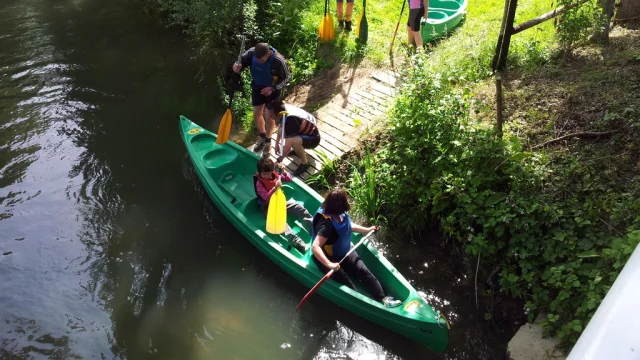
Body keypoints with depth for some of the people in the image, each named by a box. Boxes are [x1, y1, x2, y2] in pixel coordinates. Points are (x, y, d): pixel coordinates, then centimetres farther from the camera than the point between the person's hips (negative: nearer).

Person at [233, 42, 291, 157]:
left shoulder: (278, 61, -33)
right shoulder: (251, 53, -25)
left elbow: (286, 77, -19)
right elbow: (241, 61, -9)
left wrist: (273, 88, -30)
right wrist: (237, 66, -34)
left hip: (273, 89, -3)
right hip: (257, 86, 4)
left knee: (269, 116, 3)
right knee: (256, 114, 11)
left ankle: (268, 141, 28)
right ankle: (262, 137, 39)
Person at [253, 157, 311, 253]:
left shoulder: (276, 175, 0)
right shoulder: (259, 183, -13)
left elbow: (290, 179, 2)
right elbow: (266, 197, -23)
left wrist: (284, 172, -18)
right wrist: (275, 187, -35)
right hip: (268, 207, -6)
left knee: (300, 209, -13)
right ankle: (297, 243, -47)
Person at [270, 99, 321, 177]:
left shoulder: (290, 121, -36)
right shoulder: (286, 108, -12)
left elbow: (287, 146, -35)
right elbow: (281, 128, 8)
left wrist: (278, 161, -25)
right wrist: (277, 143, 9)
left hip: (313, 138, -9)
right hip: (304, 131, 9)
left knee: (294, 141, -37)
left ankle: (304, 162, -10)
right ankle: (299, 149, 18)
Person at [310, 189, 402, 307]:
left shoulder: (341, 215, -7)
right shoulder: (327, 224, -34)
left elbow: (348, 226, 17)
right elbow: (315, 247, -43)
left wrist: (367, 229, 20)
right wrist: (329, 264, -52)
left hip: (344, 252, 7)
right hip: (329, 258, -7)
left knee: (364, 271, -6)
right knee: (345, 282, -19)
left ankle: (383, 298, -7)